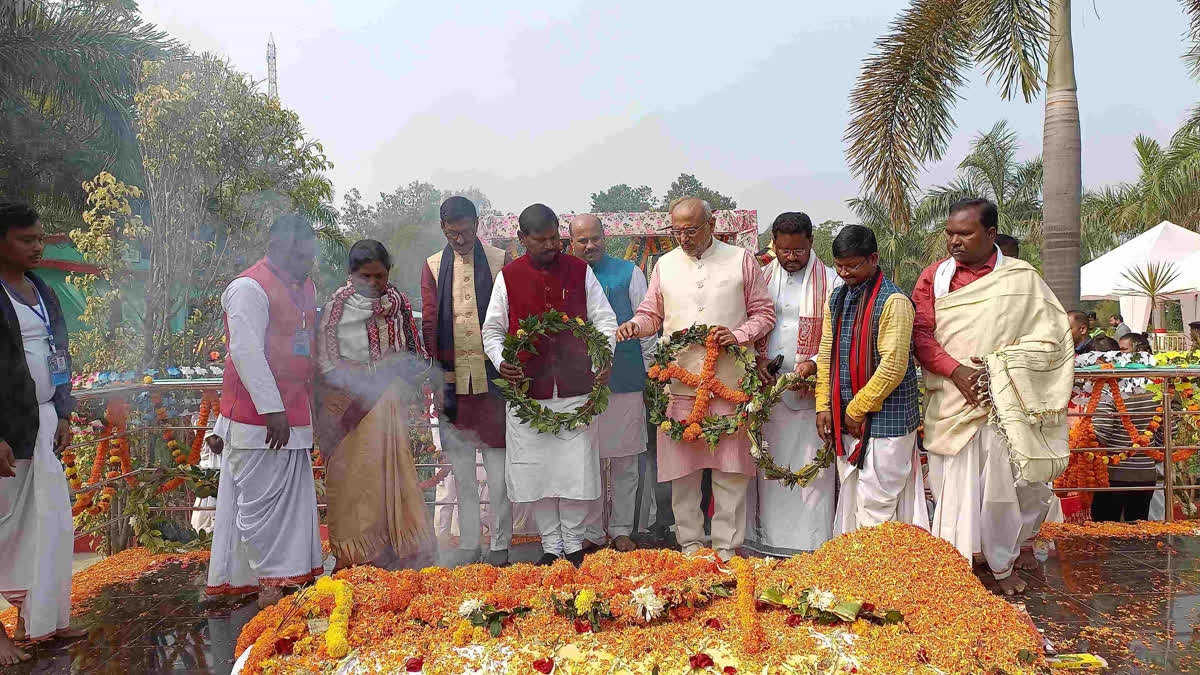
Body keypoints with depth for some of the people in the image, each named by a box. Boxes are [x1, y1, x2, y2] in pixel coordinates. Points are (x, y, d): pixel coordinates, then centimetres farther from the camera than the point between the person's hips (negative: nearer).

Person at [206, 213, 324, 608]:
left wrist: (309, 406, 19)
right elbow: (246, 352, -19)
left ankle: (295, 574, 23)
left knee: (293, 497, 13)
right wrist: (272, 409, -21)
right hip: (257, 417, -9)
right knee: (262, 498, -1)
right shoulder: (249, 288, -13)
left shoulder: (305, 287, 14)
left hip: (293, 415, 9)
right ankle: (268, 582, 8)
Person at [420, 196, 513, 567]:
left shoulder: (500, 262, 4)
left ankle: (499, 546, 12)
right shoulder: (433, 267, 9)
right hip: (452, 379, 2)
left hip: (492, 378, -2)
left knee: (499, 468, 1)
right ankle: (468, 544, 19)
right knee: (461, 470, 9)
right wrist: (443, 373, -2)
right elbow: (429, 323, 6)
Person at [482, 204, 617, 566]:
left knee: (577, 469, 2)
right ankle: (551, 546, 21)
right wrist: (501, 362, -12)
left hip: (577, 389, 0)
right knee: (536, 470, 5)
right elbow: (492, 330, 7)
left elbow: (605, 319, 5)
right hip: (528, 390, 1)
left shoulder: (580, 271, 5)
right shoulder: (508, 277, 4)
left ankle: (574, 544, 20)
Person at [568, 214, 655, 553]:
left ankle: (621, 530, 19)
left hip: (625, 381, -1)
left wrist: (651, 371, 5)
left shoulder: (629, 273, 5)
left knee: (625, 462, 6)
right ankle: (592, 533, 18)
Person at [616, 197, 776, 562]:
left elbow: (764, 313, 7)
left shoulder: (741, 261, 5)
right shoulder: (665, 265, 11)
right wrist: (635, 326, -6)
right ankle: (690, 543, 20)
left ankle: (727, 546, 16)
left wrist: (738, 334, -11)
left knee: (730, 469, 3)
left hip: (729, 379, -1)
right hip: (680, 380, 2)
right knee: (683, 467, 6)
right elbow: (652, 313, 17)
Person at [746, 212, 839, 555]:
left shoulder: (831, 281, 1)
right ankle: (763, 537, 19)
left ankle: (811, 545, 8)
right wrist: (756, 360, -5)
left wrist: (815, 364, -17)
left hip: (810, 391, -3)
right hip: (765, 387, 3)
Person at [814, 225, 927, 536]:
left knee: (875, 505, -2)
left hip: (885, 418, -7)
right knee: (849, 498, 16)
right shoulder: (837, 299, 10)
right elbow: (826, 355, 14)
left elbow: (893, 367, -18)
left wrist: (857, 409, -13)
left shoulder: (893, 301, -14)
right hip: (846, 419, 7)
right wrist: (824, 405, 6)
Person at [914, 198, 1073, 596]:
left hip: (1005, 403, 0)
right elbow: (920, 334, -2)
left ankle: (1017, 542, 34)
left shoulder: (1021, 278, 2)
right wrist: (957, 371, -17)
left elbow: (1049, 337, 0)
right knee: (955, 484, 1)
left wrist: (996, 369, -13)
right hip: (951, 403, 1)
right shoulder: (934, 277, 6)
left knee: (1017, 483, 6)